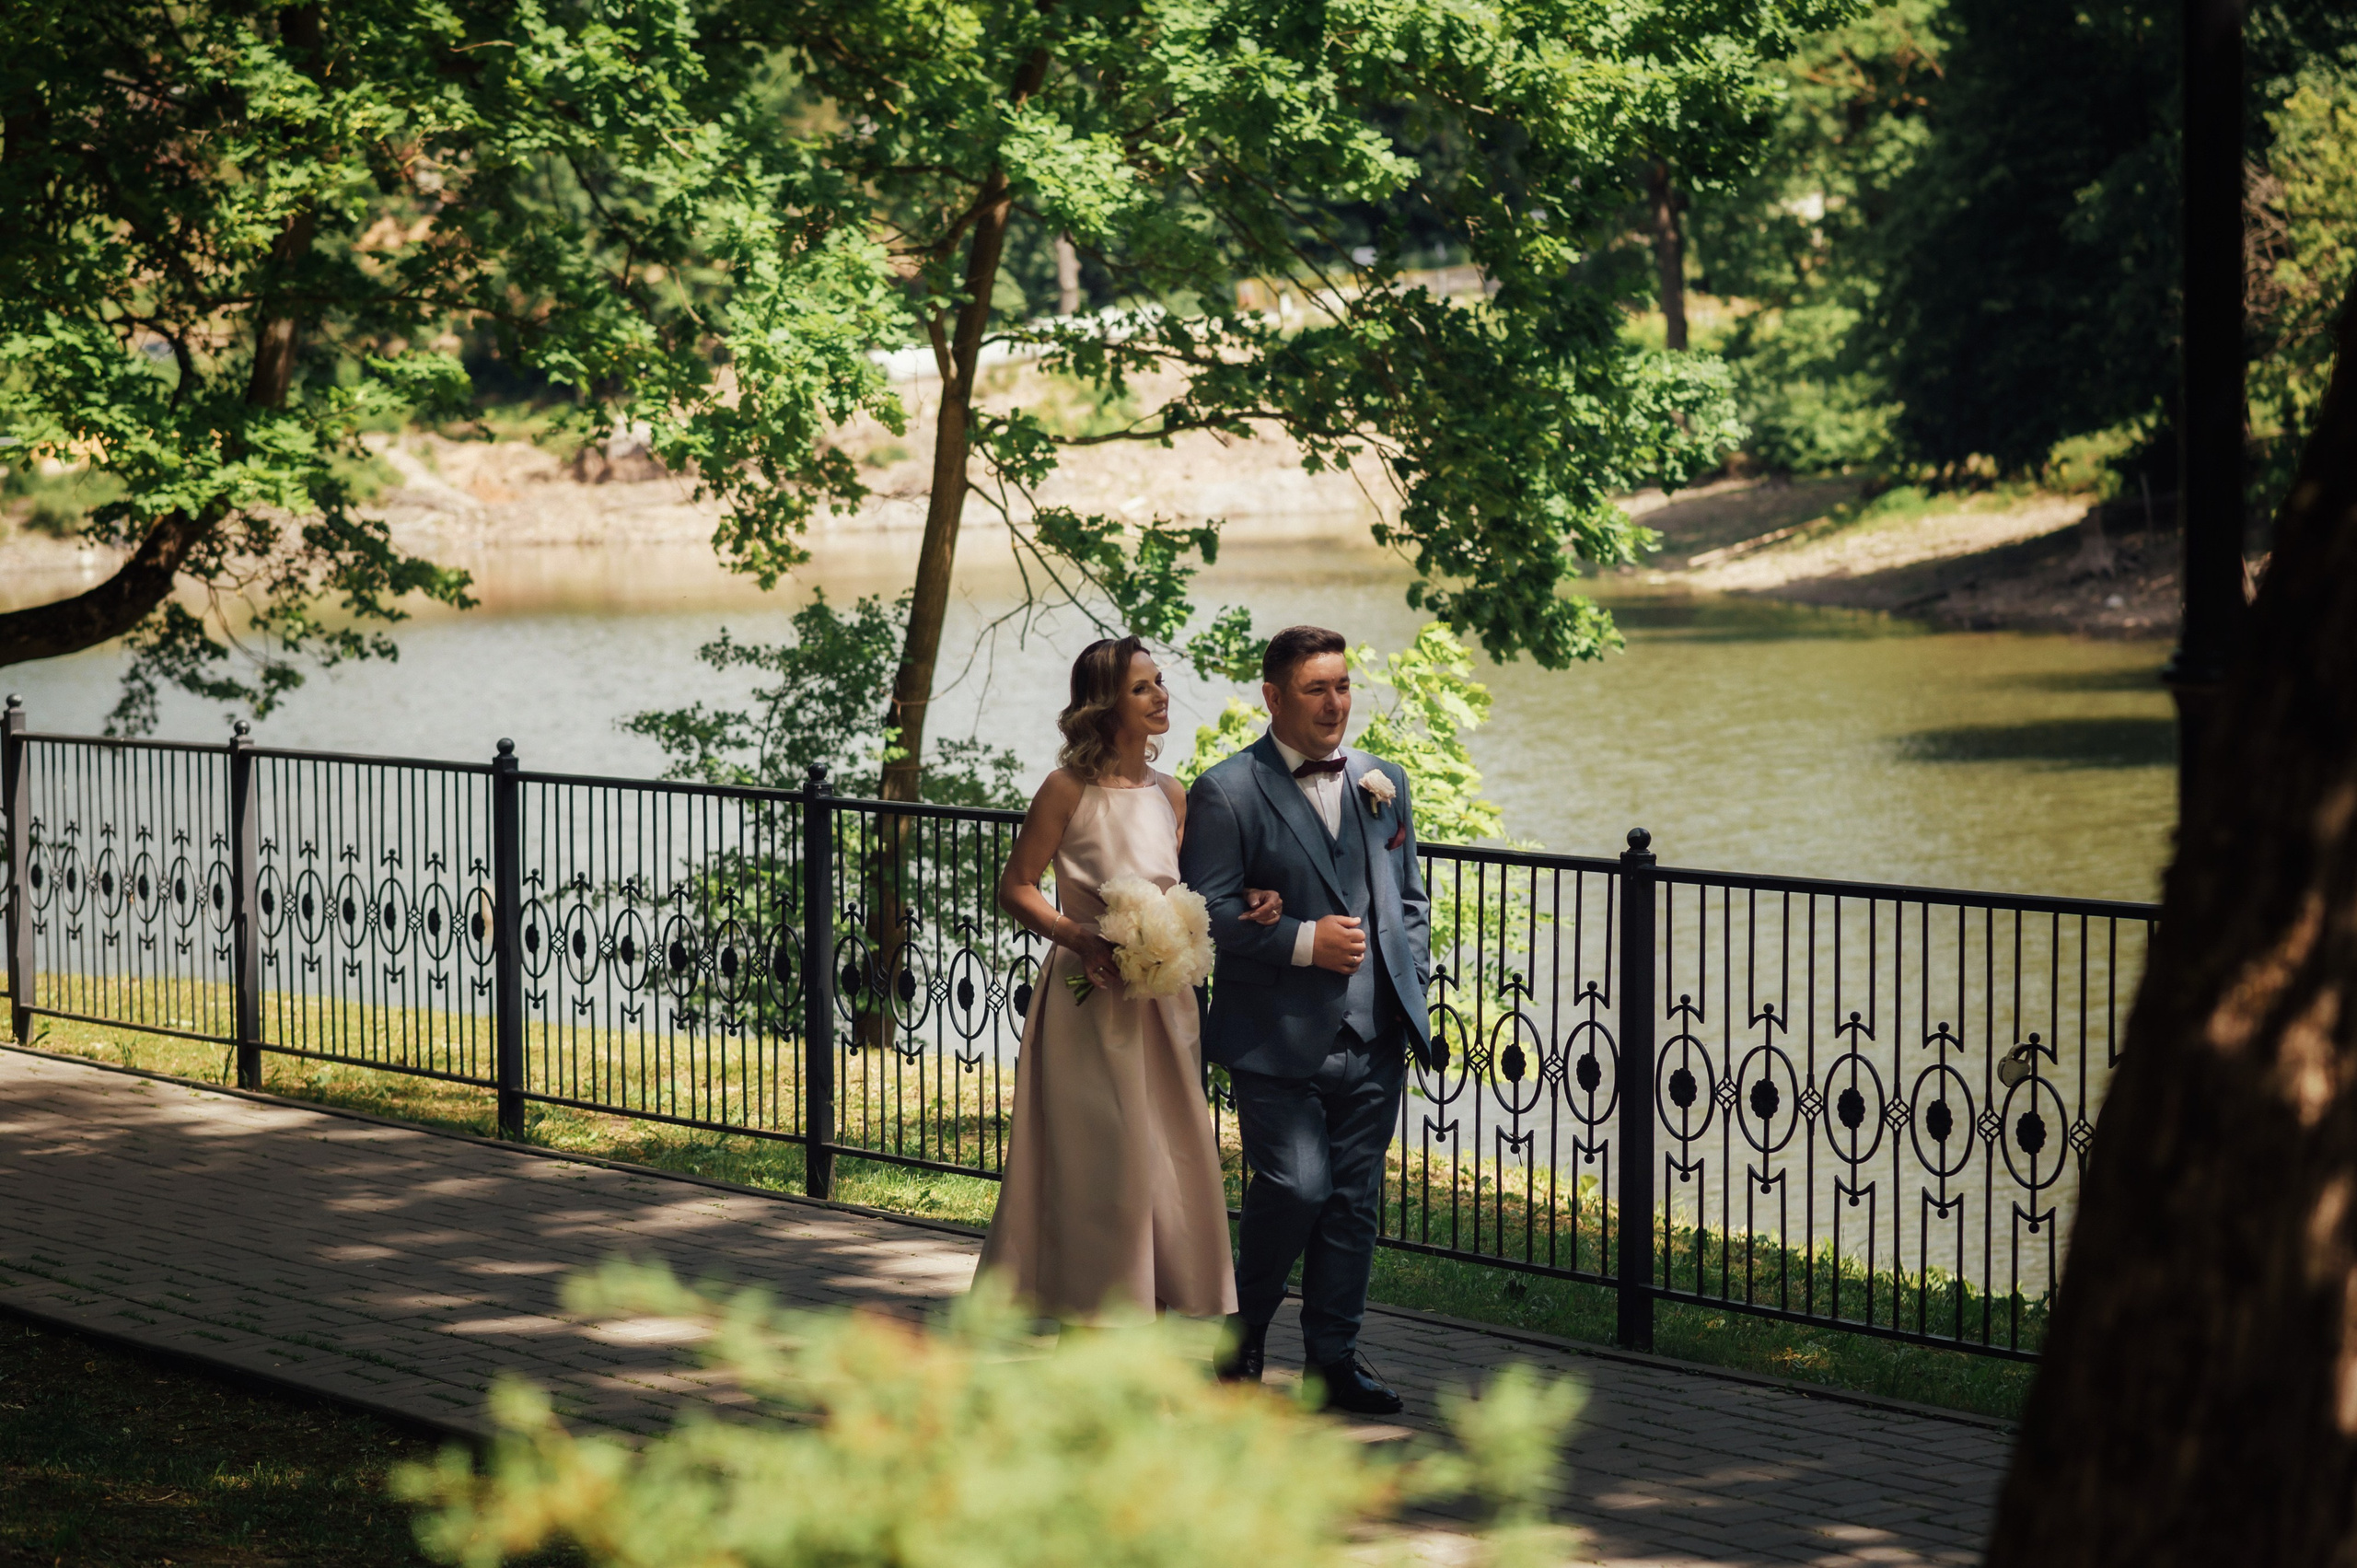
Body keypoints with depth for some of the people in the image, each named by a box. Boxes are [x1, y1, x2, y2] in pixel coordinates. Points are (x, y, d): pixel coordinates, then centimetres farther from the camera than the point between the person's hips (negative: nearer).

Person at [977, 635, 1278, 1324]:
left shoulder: (1170, 795, 8)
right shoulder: (1069, 790, -8)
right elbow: (1016, 887, -4)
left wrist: (1245, 904, -4)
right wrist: (1079, 938, -18)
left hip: (1162, 1002, 6)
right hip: (1091, 998, -6)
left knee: (1172, 1160, 7)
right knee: (1098, 1167, -2)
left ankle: (1163, 1317, 15)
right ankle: (1091, 1325, 7)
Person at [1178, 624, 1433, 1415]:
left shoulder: (1383, 782, 13)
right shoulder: (1226, 793, -5)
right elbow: (1205, 909, -9)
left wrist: (1410, 990, 9)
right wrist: (1304, 941, -15)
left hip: (1374, 1040, 5)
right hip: (1278, 1040, -5)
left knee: (1355, 1198, 6)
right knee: (1296, 1186, -12)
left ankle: (1333, 1354, 16)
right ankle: (1243, 1327, 12)